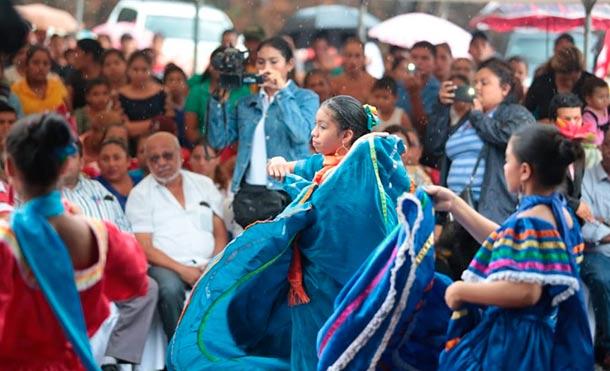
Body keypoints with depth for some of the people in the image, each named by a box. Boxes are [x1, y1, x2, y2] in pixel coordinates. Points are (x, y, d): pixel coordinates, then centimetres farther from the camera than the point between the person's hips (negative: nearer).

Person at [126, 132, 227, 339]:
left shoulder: (203, 184, 19)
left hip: (208, 265, 3)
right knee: (170, 288, -37)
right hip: (167, 266, -2)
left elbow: (220, 234, 15)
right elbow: (145, 249, -1)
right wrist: (182, 270, -15)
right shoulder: (140, 194, 8)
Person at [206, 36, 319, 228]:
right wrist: (220, 101, 1)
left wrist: (282, 92, -11)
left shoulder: (305, 98, 6)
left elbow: (301, 135, -13)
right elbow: (218, 140, 9)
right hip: (248, 193, 4)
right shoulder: (246, 104, 17)